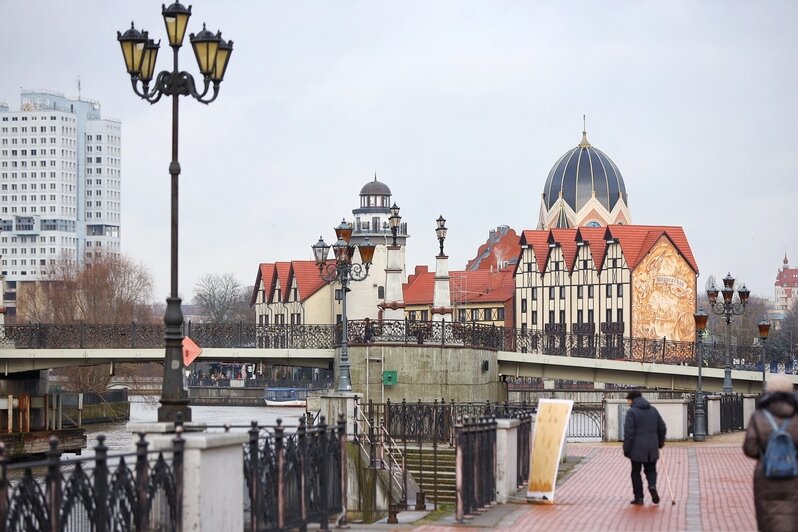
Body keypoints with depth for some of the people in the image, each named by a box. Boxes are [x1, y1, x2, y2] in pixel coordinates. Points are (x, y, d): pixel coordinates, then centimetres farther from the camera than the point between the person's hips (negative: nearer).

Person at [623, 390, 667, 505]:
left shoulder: (632, 412, -10)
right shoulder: (653, 410, 8)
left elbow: (628, 432, -15)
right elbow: (662, 428, 13)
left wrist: (626, 449, -9)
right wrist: (660, 442, 27)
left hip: (637, 449, -4)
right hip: (652, 448, 4)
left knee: (636, 472, 8)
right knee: (651, 470, 16)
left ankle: (638, 497, 6)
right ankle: (652, 486, -13)